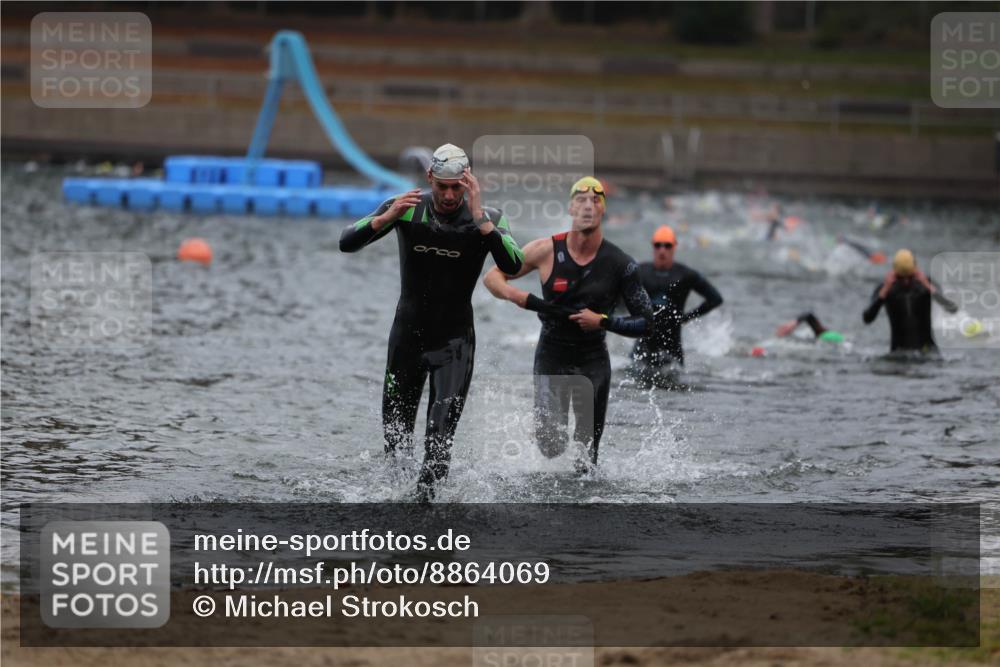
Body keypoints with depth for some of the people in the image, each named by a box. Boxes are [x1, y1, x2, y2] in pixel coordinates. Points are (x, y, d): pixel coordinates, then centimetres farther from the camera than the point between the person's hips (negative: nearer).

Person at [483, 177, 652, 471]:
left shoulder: (619, 264, -10)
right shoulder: (547, 251, -10)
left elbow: (644, 321, -5)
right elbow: (492, 277, 1)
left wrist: (603, 321, -20)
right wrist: (513, 294, -20)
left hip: (594, 360, 1)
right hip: (551, 356, -1)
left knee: (586, 463, 1)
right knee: (551, 447, -12)